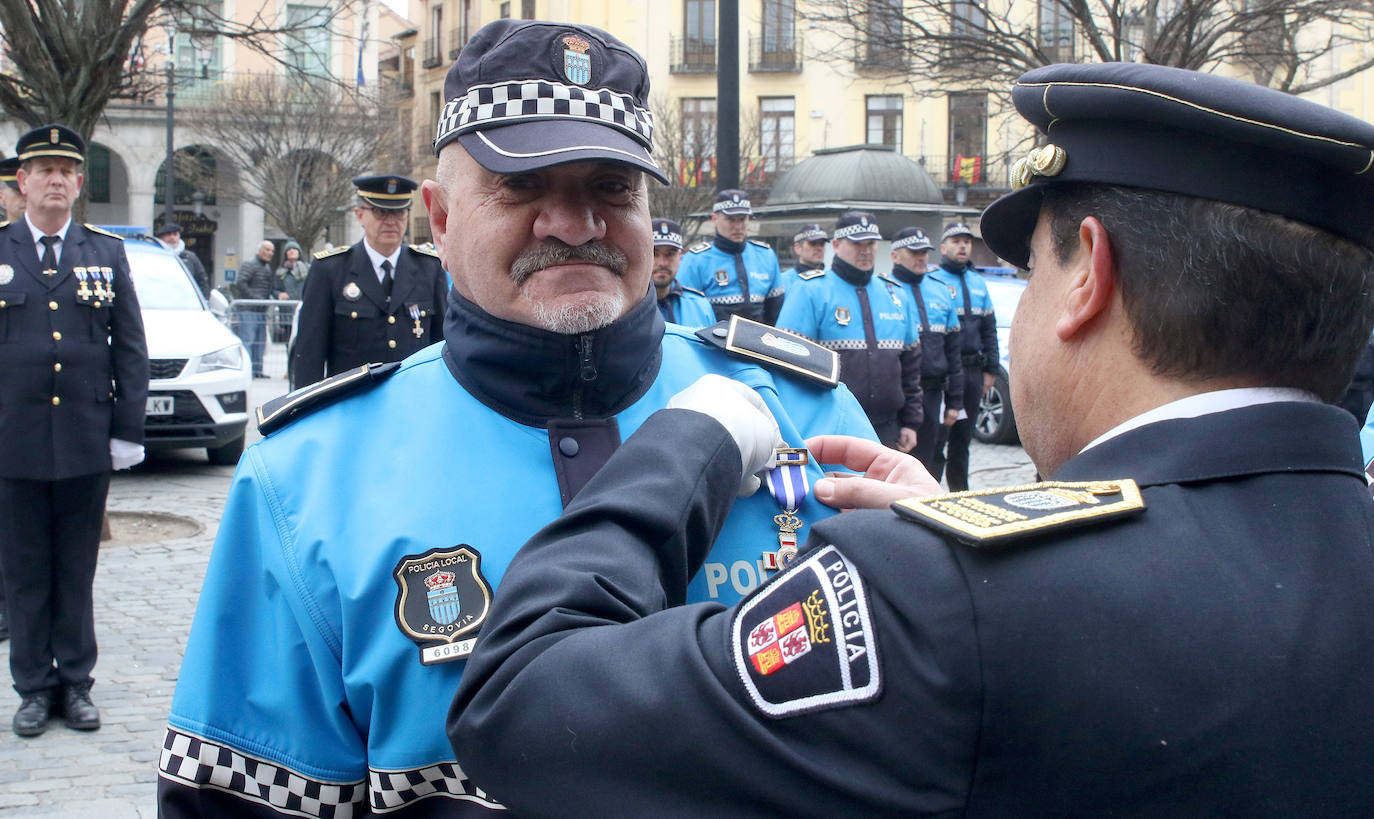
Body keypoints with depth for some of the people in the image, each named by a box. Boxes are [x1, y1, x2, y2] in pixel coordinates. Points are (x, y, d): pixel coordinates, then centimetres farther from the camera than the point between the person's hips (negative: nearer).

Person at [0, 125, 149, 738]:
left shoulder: (107, 252, 8)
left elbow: (130, 346, 6)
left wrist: (128, 429, 0)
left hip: (86, 442, 1)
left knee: (77, 570, 8)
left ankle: (76, 683, 18)